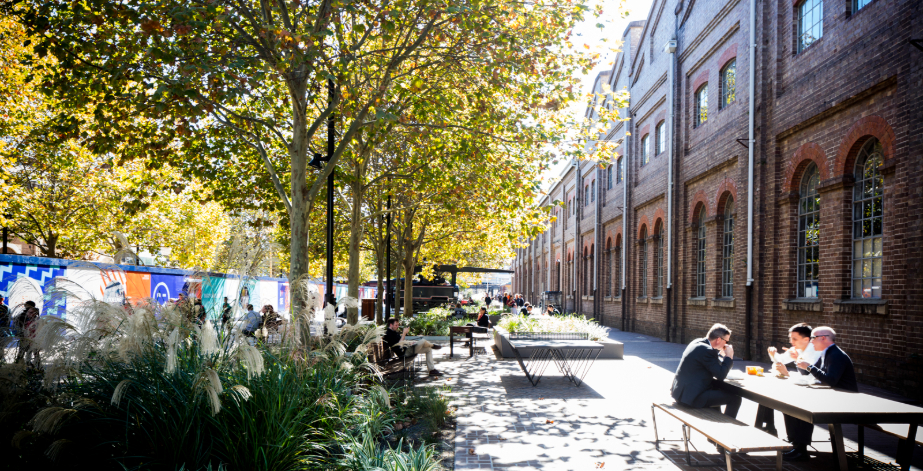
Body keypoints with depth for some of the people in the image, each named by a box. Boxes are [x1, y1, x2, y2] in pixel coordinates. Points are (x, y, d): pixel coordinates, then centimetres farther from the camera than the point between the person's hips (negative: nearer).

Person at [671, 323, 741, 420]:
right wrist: (729, 357, -7)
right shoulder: (706, 350, -20)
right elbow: (721, 376, -17)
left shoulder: (697, 342, 10)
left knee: (719, 389, 33)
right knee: (735, 399, -8)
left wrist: (722, 354, 10)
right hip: (691, 396, -11)